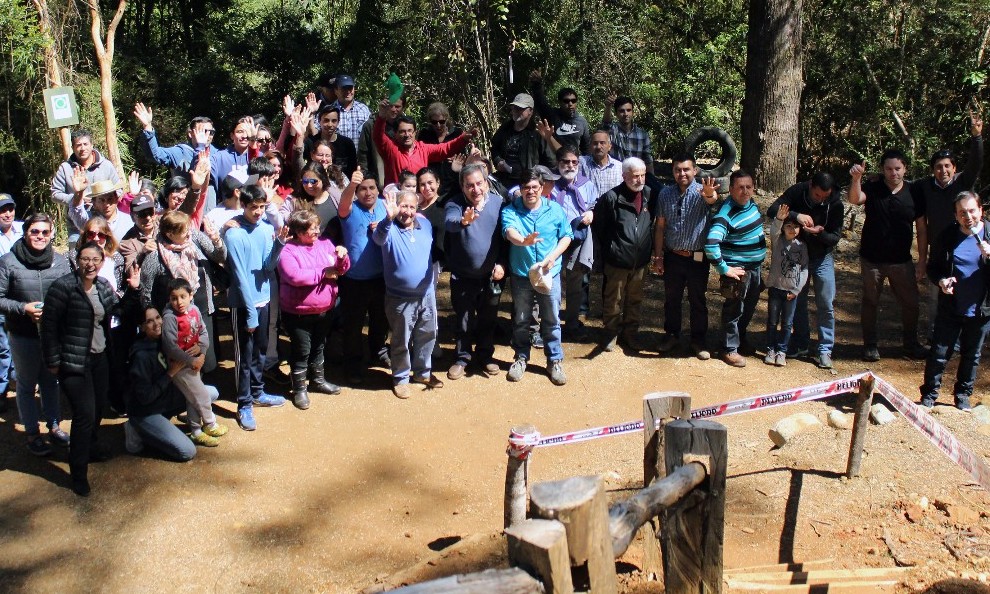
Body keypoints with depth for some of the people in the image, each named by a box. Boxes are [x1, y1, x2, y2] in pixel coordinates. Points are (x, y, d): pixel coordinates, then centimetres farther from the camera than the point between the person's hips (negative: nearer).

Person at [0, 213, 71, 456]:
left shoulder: (60, 260, -3)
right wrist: (23, 308, -22)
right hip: (23, 336, -3)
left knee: (50, 381, 18)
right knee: (27, 385, 12)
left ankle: (53, 426, 33)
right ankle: (32, 434, 23)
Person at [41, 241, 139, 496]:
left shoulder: (103, 285, 3)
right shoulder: (63, 287, -17)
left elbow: (118, 310, 11)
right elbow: (49, 326, -14)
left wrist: (132, 290, -3)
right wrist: (53, 361, -12)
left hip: (100, 358, 7)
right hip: (74, 361, -7)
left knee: (98, 407, 17)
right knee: (85, 414, -9)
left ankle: (91, 447, 45)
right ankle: (78, 473, 5)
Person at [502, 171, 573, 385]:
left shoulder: (555, 210, -1)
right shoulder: (510, 210, -6)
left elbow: (566, 236, 1)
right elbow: (509, 231, -25)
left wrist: (553, 257, -14)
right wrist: (523, 241, -47)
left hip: (550, 274, 0)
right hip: (521, 274, 0)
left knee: (552, 320, 8)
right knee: (520, 321, 12)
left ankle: (555, 361, 22)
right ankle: (521, 357, 30)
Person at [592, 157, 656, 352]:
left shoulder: (649, 195, -1)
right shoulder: (612, 197, -15)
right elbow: (597, 225, -4)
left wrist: (648, 247, 10)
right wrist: (609, 246, 0)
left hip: (640, 261, 4)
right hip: (617, 261, -4)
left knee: (635, 299, 17)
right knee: (614, 300, 10)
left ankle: (631, 332, 31)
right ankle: (612, 333, 26)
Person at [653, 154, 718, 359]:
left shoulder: (701, 192, -12)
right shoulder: (665, 194, -1)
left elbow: (711, 200, -37)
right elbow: (660, 227, 4)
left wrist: (710, 195, -63)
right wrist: (658, 257, 2)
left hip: (697, 258, -3)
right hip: (672, 256, 3)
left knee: (698, 301, 10)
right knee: (671, 299, 15)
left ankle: (698, 340, 23)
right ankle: (671, 335, 32)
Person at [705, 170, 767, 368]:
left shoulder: (752, 204, 2)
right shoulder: (727, 213, -25)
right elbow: (711, 244, -35)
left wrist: (760, 259, 17)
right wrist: (724, 269, -26)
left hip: (755, 266, 8)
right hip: (738, 269, -8)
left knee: (750, 306, 22)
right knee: (734, 308, 2)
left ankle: (740, 337, 43)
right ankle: (730, 349, 16)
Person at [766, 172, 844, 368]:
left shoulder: (835, 204, -18)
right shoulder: (797, 192, -17)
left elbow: (836, 237, -15)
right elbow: (772, 210, -25)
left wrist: (820, 233, -37)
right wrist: (797, 215, -40)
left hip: (822, 258, -1)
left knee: (826, 304, -3)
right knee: (797, 302, 9)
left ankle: (825, 350, 6)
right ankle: (801, 345, 22)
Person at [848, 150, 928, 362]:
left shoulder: (914, 193, -3)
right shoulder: (872, 189, -7)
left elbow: (921, 228, 1)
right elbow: (854, 199, -29)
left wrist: (922, 260, -1)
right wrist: (856, 178, -48)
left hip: (901, 261, 2)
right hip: (872, 259, -2)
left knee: (910, 303, 9)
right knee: (870, 302, 9)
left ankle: (911, 343, 27)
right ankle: (870, 345, 22)